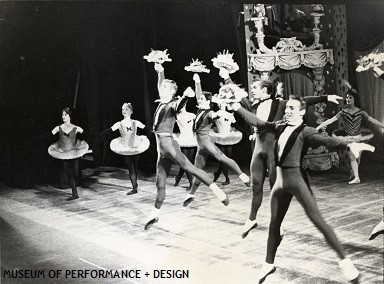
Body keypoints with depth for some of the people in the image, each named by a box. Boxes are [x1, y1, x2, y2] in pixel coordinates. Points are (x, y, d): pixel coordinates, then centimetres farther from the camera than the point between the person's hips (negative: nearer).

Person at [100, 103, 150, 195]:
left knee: (135, 167, 12)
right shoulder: (119, 124, -6)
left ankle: (135, 183, 33)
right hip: (125, 150, -1)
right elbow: (108, 131, -10)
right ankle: (134, 187, -2)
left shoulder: (135, 123, -3)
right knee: (130, 168, -5)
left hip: (136, 147, 1)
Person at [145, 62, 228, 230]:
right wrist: (160, 73, 47)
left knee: (188, 167, -21)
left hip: (167, 142, -7)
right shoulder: (162, 103, 16)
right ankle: (154, 215, 18)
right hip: (161, 148, 7)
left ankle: (216, 190, -24)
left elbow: (179, 104, -30)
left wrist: (186, 96, -51)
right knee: (160, 184, 11)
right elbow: (160, 87, 37)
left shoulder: (172, 104, -5)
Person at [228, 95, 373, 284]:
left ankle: (344, 260, -4)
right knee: (274, 223, 14)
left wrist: (349, 145, -44)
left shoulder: (305, 132, -11)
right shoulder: (279, 127, 8)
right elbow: (257, 122, 18)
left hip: (297, 178, -6)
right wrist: (237, 108, 25)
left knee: (317, 219, -11)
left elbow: (325, 140, -26)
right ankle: (269, 264, 28)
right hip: (280, 180, 6)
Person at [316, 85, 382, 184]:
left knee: (357, 158, 6)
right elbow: (330, 120, -10)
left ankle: (353, 173, 31)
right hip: (348, 137, -1)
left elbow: (372, 120, 0)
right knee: (352, 157, -11)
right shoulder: (343, 112, -6)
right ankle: (356, 178, -7)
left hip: (358, 137, 1)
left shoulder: (360, 112, -5)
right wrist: (317, 128, -17)